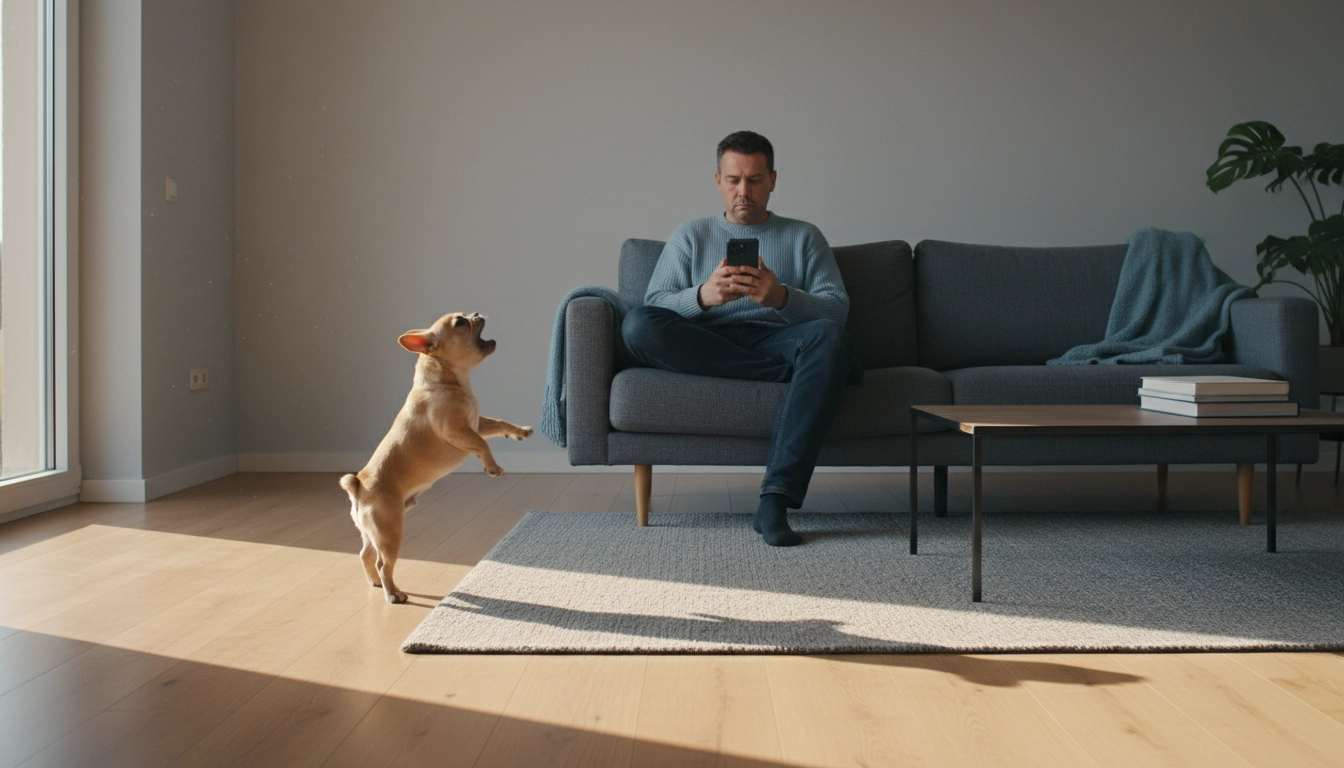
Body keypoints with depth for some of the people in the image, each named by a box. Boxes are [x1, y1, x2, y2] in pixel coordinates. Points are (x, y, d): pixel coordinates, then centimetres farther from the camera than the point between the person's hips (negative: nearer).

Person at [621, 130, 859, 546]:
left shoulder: (804, 237, 18)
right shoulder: (692, 234, 19)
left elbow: (837, 309, 2)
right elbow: (654, 305, 5)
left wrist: (782, 298, -19)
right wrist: (703, 296, -18)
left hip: (775, 340, 0)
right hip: (703, 348, 1)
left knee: (828, 337, -34)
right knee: (636, 324, -28)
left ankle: (776, 500, -40)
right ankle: (795, 371, -22)